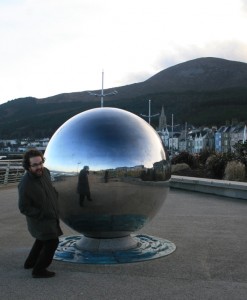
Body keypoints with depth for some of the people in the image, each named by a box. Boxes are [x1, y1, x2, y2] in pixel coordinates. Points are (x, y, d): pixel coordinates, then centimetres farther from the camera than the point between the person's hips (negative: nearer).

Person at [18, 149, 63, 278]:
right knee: (52, 242, -8)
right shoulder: (25, 184, -30)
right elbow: (23, 208, -24)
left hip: (49, 216, 9)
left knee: (42, 239, 25)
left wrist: (56, 199, 6)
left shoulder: (45, 172, -8)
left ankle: (30, 262, 45)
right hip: (39, 219, -8)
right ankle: (39, 270, 9)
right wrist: (43, 214, -24)